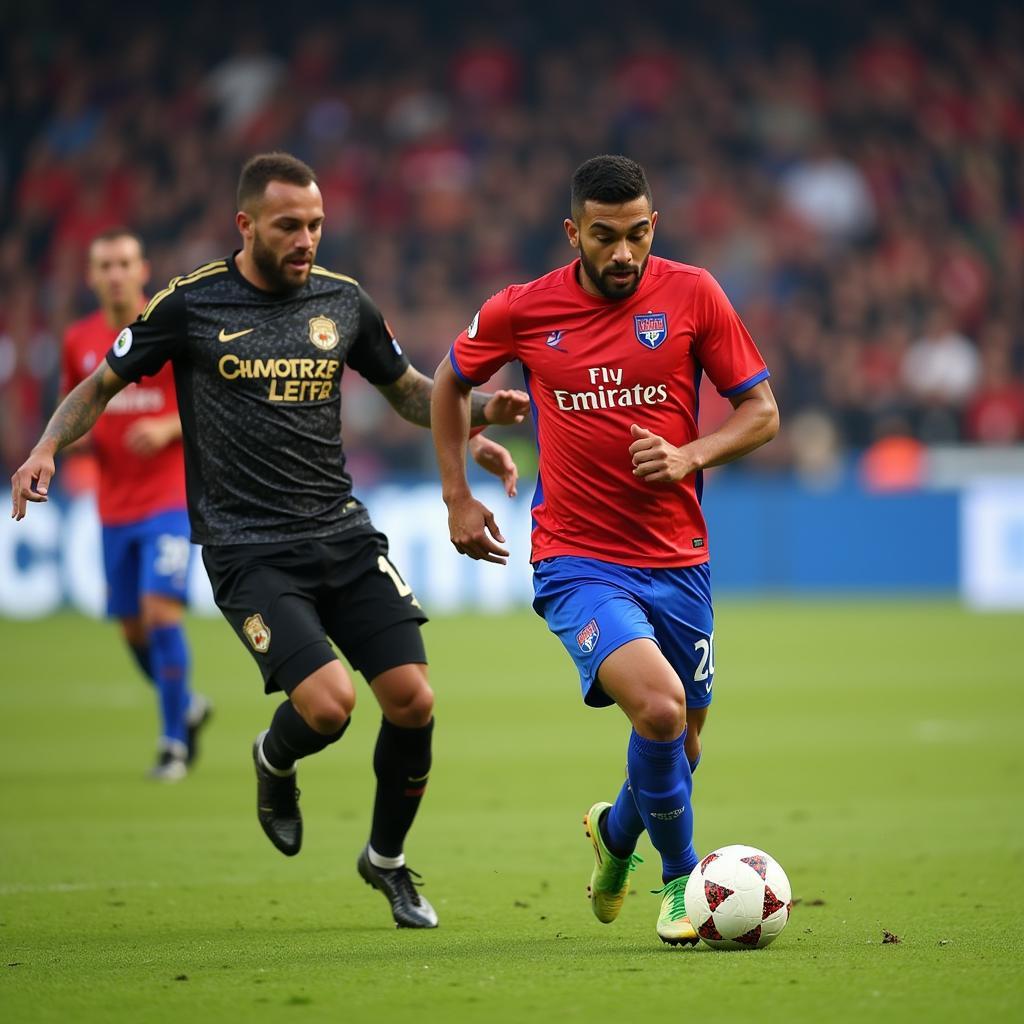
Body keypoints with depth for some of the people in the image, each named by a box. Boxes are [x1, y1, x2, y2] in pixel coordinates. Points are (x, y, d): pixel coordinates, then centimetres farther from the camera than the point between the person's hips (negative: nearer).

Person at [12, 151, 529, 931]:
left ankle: (387, 860, 19)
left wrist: (477, 411, 4)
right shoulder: (189, 305, -3)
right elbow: (102, 385, 8)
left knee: (412, 699, -6)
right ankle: (274, 762, 17)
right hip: (249, 550, -4)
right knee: (327, 702, -22)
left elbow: (408, 390, 23)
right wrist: (47, 448, -10)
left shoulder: (343, 302, 7)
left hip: (344, 535, 4)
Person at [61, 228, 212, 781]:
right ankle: (187, 707, 36)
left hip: (169, 496, -5)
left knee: (161, 609, -18)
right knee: (133, 628, 9)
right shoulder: (78, 341, 5)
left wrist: (169, 428, -20)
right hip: (114, 503, 5)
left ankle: (174, 742, -8)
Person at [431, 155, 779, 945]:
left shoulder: (692, 295, -3)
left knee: (682, 744, 13)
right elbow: (450, 383, 16)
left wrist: (690, 455, -16)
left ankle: (616, 834, 47)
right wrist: (457, 496, 11)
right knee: (659, 705, -25)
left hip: (677, 561, 3)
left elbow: (762, 413, 2)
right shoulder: (522, 311, -3)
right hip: (578, 561, -3)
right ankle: (680, 876, -2)